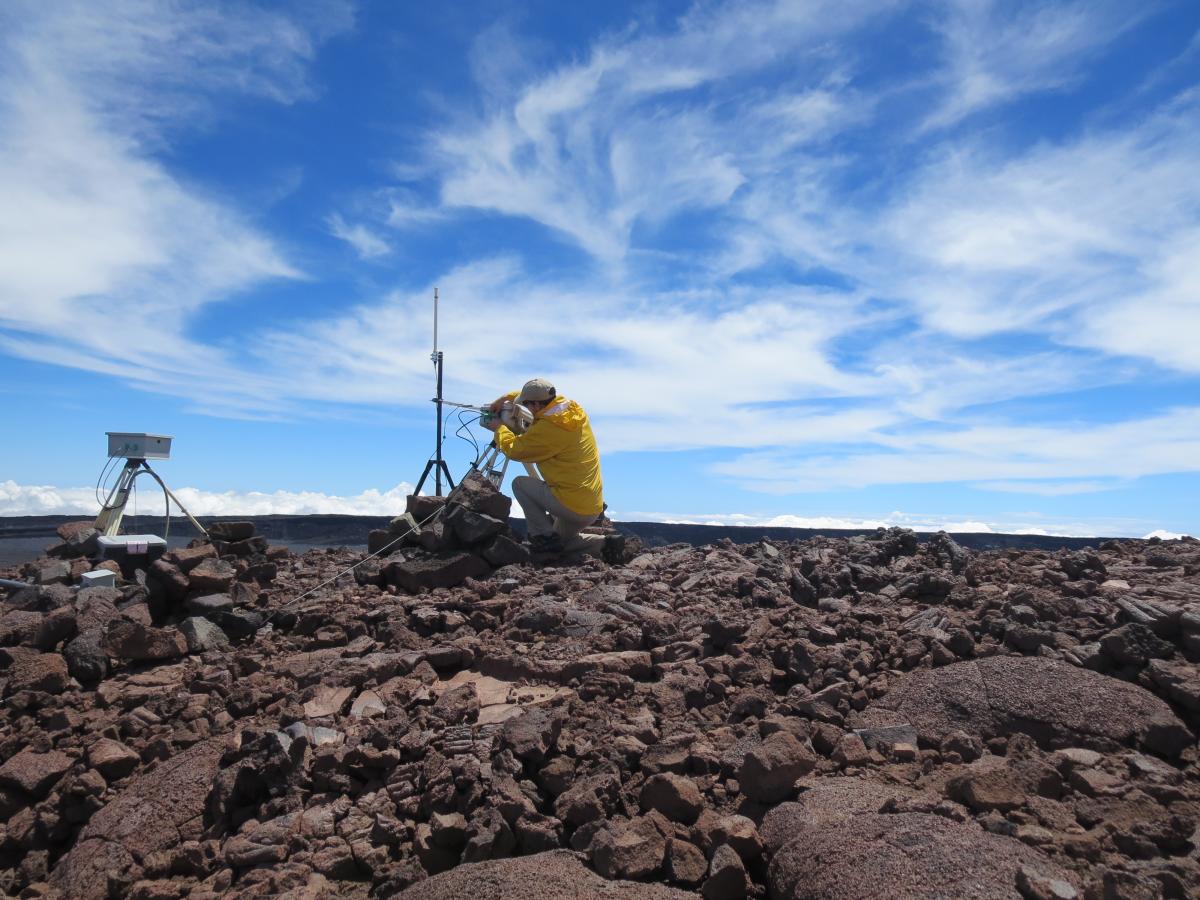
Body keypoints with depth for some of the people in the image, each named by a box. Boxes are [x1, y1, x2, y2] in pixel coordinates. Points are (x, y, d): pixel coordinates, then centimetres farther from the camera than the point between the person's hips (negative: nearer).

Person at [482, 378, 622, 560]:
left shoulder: (549, 427, -21)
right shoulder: (572, 408, 4)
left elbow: (514, 450, -9)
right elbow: (539, 395, 23)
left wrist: (500, 428, 9)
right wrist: (506, 397, 21)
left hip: (571, 505, -9)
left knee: (519, 483, 5)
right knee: (560, 542, 29)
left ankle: (543, 537, 1)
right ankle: (605, 544, 9)